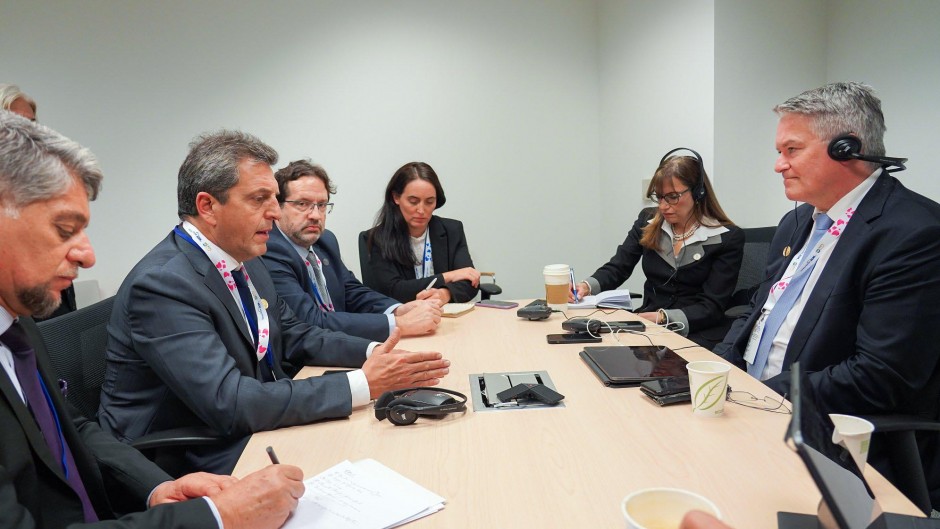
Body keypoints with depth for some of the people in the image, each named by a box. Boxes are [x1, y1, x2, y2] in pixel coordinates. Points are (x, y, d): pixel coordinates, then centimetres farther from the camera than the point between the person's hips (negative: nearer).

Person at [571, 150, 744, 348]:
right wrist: (588, 285, -16)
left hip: (695, 333, -4)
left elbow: (712, 306, -8)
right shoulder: (648, 221, 9)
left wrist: (664, 317, -24)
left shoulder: (728, 239, -4)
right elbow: (617, 268, 6)